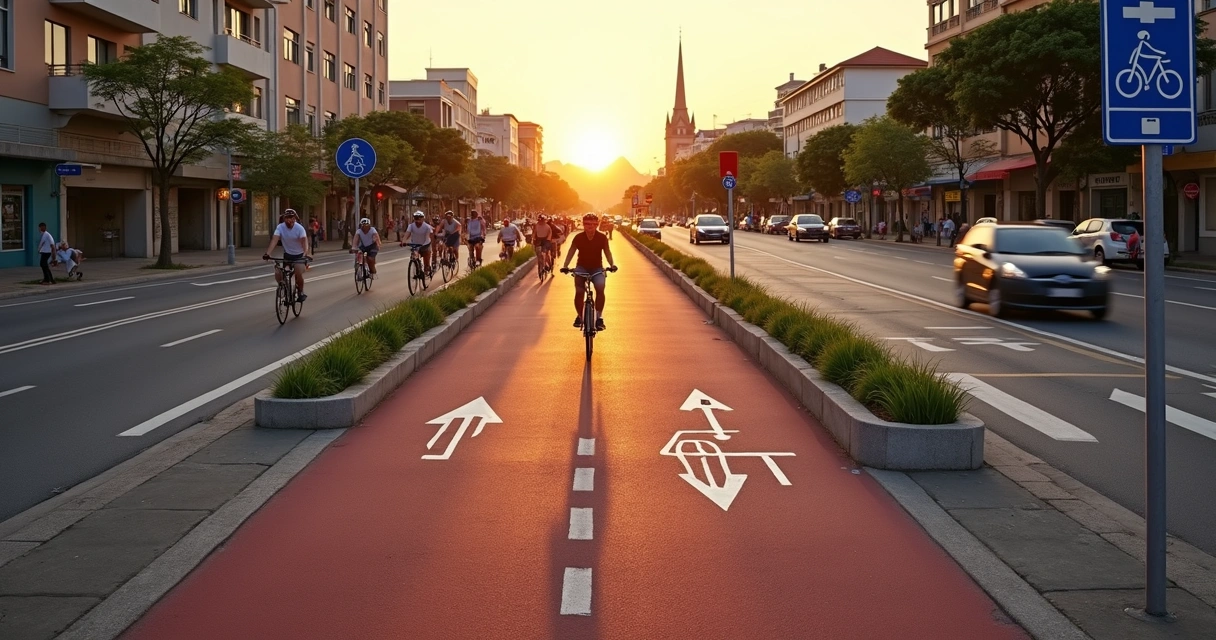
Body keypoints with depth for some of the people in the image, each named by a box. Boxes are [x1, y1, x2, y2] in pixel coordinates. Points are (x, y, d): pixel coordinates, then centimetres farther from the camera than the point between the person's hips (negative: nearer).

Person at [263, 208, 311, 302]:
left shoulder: (299, 228, -20)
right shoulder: (280, 227, -14)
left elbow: (304, 241, -32)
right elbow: (274, 240, -25)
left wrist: (306, 254, -50)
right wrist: (267, 253, -39)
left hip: (299, 255, -2)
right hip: (287, 255, 2)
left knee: (299, 274, -22)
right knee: (277, 273, -15)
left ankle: (300, 292, 3)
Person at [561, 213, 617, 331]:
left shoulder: (602, 237, -9)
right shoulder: (578, 238, -9)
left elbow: (607, 251, -3)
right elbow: (571, 251, -5)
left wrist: (612, 264, -19)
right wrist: (565, 266, -18)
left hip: (597, 268, 0)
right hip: (582, 268, 0)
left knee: (600, 289, -27)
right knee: (579, 292, -18)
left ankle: (599, 317, -18)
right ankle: (579, 316, 6)